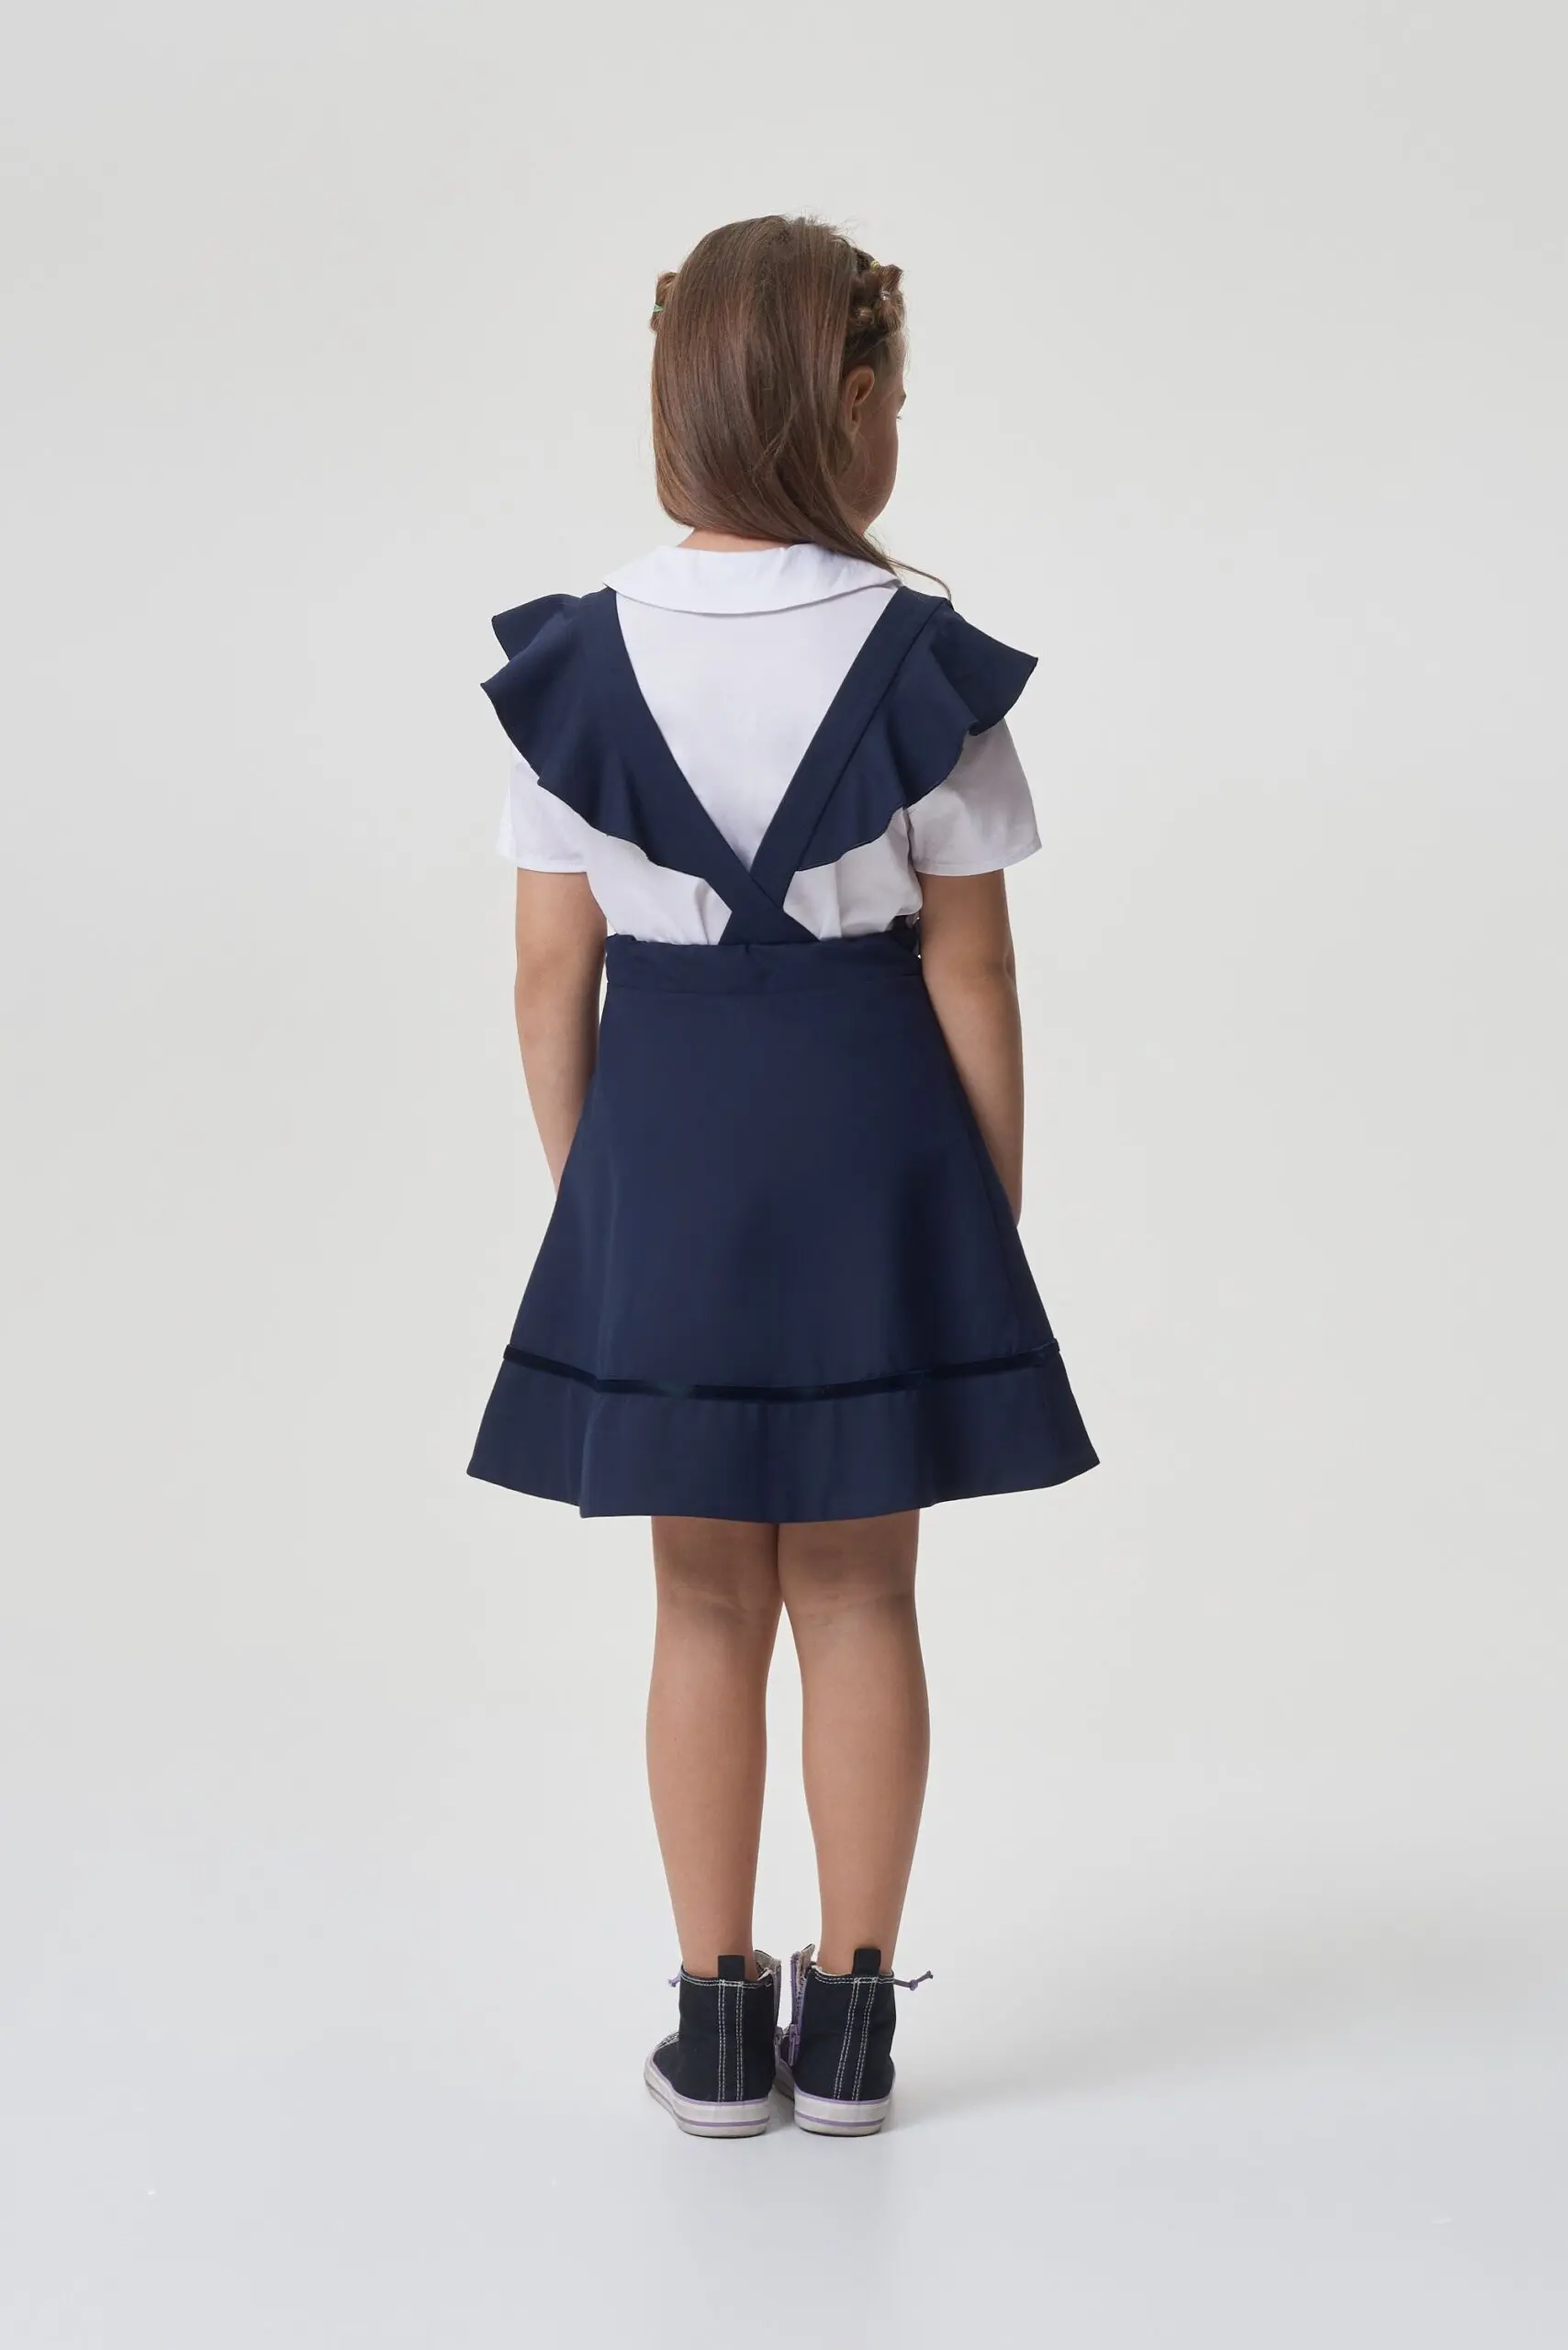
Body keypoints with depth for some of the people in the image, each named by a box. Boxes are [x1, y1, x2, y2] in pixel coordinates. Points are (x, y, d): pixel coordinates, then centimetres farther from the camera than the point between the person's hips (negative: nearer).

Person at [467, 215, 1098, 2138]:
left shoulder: (581, 659, -5)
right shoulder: (922, 663, -9)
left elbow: (553, 982, -2)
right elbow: (969, 975, -5)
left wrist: (588, 1186, 10)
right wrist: (992, 1214, 6)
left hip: (662, 1136, 1)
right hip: (872, 1135, -1)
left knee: (706, 1602, 12)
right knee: (859, 1594, 11)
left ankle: (718, 2027, 20)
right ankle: (848, 2026, 20)